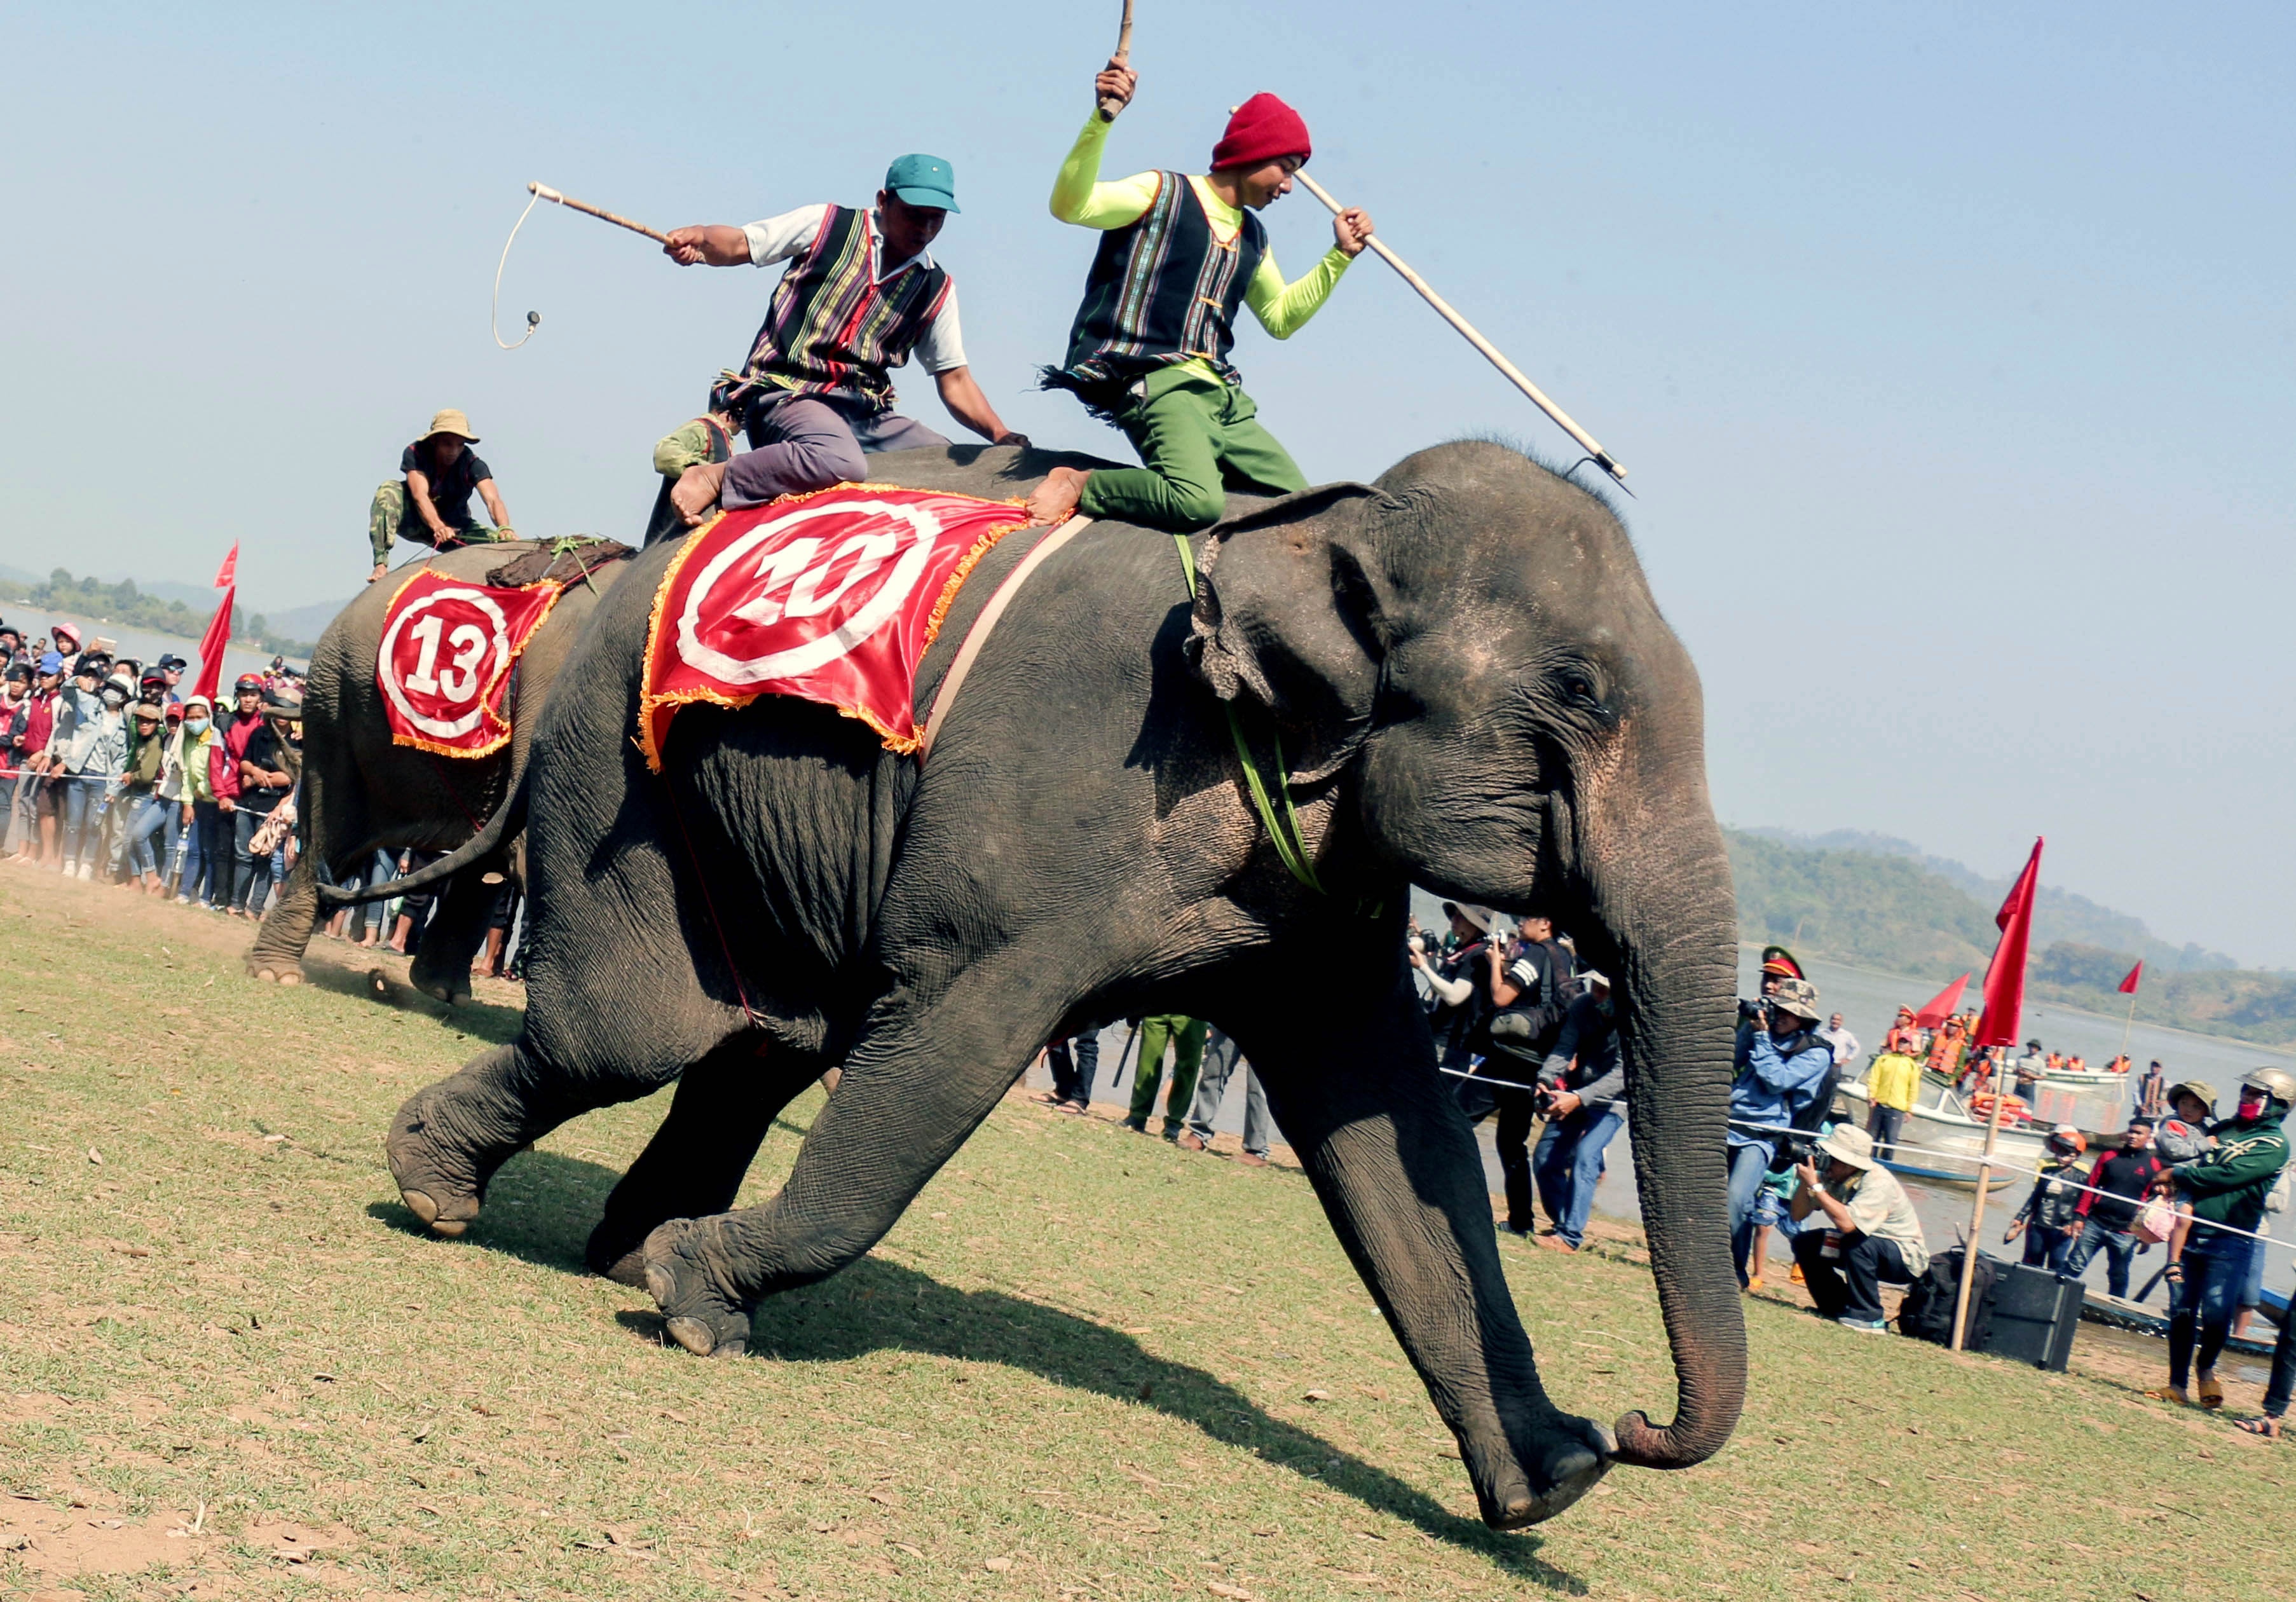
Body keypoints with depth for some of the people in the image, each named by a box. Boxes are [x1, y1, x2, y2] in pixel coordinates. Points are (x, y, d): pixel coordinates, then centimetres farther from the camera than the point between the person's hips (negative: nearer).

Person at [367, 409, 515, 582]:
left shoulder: (472, 464, -19)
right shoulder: (415, 453, -22)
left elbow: (492, 500, -35)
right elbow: (420, 496, -37)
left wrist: (504, 528, -56)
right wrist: (438, 527, -57)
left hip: (456, 527, 1)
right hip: (416, 522, -1)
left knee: (502, 542, -25)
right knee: (388, 491, -32)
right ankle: (381, 563, -38)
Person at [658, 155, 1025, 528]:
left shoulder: (935, 288, 14)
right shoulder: (828, 225, 5)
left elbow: (954, 379, 16)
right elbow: (738, 245, 5)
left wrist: (1001, 436, 1)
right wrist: (697, 239, -18)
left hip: (865, 415, 5)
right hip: (786, 394, -5)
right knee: (840, 462, -38)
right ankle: (714, 478, -20)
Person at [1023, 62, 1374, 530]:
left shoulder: (1253, 237, 23)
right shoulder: (1163, 194, 0)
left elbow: (1281, 317, 35)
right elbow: (1069, 206, -15)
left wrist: (1340, 256, 25)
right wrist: (1102, 120, -27)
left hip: (1219, 394, 9)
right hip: (1155, 382, -9)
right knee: (1197, 501, -35)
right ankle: (1079, 485, -11)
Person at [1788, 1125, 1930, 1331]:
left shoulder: (1878, 1183, -29)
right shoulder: (1834, 1177, -10)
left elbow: (1847, 1223, -42)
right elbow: (1798, 1215, -8)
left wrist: (1815, 1185, -36)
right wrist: (1805, 1182, -24)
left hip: (1906, 1259, -7)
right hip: (1867, 1251, 7)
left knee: (1856, 1242, -35)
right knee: (1804, 1242, -4)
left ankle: (1867, 1317, -20)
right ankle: (1838, 1308, 6)